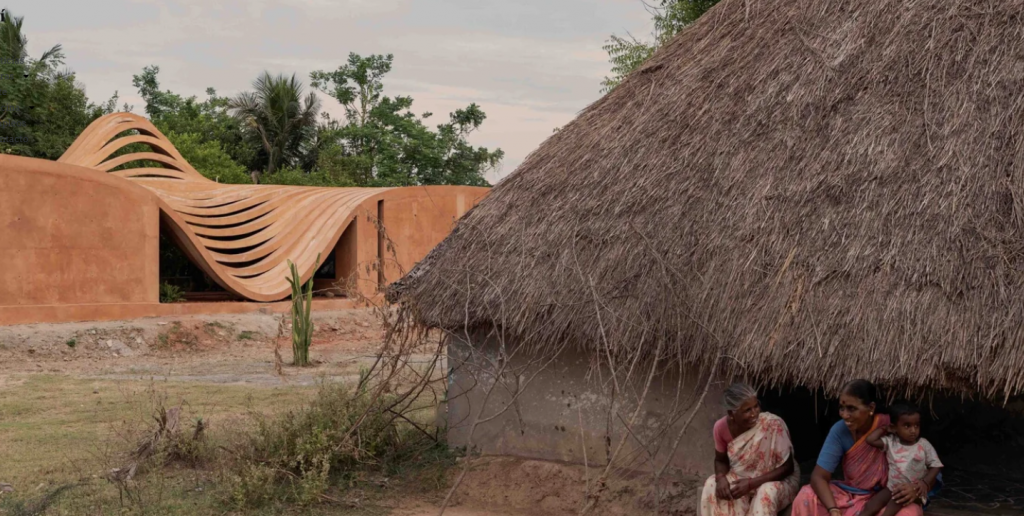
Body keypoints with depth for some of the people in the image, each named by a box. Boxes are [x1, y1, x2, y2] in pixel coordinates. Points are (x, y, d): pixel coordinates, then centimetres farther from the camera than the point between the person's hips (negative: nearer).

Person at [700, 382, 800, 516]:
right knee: (712, 486, -23)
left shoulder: (773, 425, -27)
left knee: (767, 493, -36)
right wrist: (721, 478, -22)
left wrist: (752, 483, -30)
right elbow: (721, 460, 2)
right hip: (740, 479, 4)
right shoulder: (722, 427, -16)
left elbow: (787, 467, -20)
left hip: (777, 480, -4)